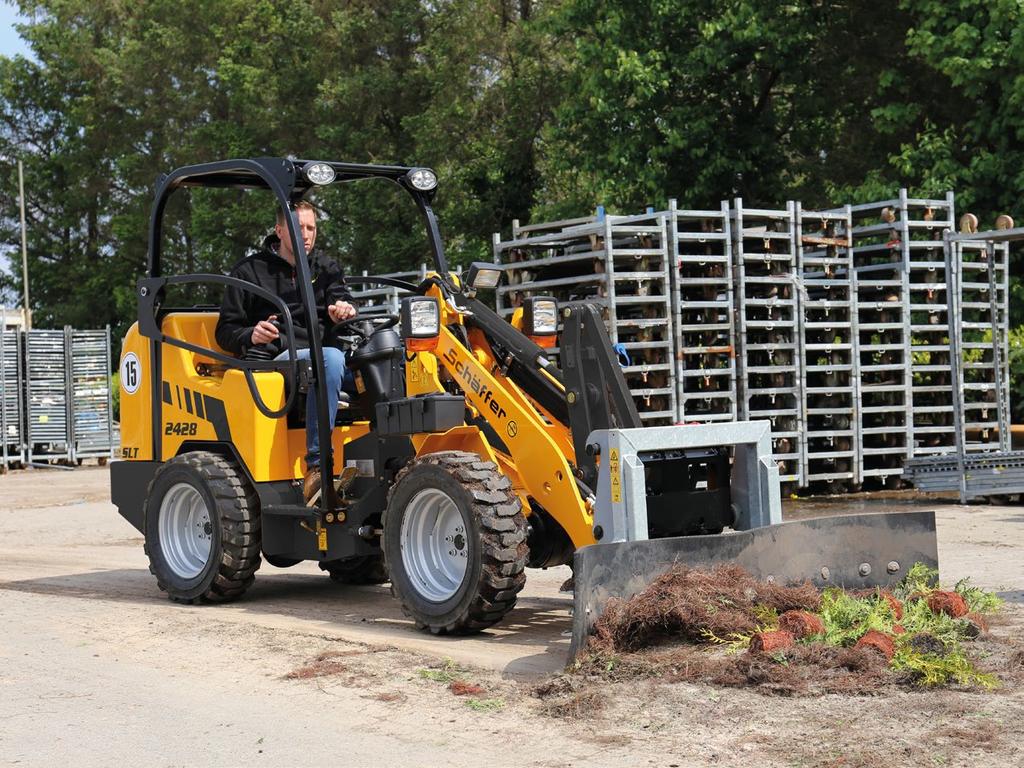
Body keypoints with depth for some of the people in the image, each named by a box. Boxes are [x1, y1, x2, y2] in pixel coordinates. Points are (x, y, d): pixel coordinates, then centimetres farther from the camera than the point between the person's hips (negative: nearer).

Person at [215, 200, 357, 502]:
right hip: (276, 361, -4)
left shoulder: (326, 269, 25)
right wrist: (250, 336, -13)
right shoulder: (250, 271, 14)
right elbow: (225, 331, 10)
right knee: (331, 358, -39)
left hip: (321, 358, 4)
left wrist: (345, 309, -17)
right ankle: (317, 464, -46)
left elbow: (341, 301, 9)